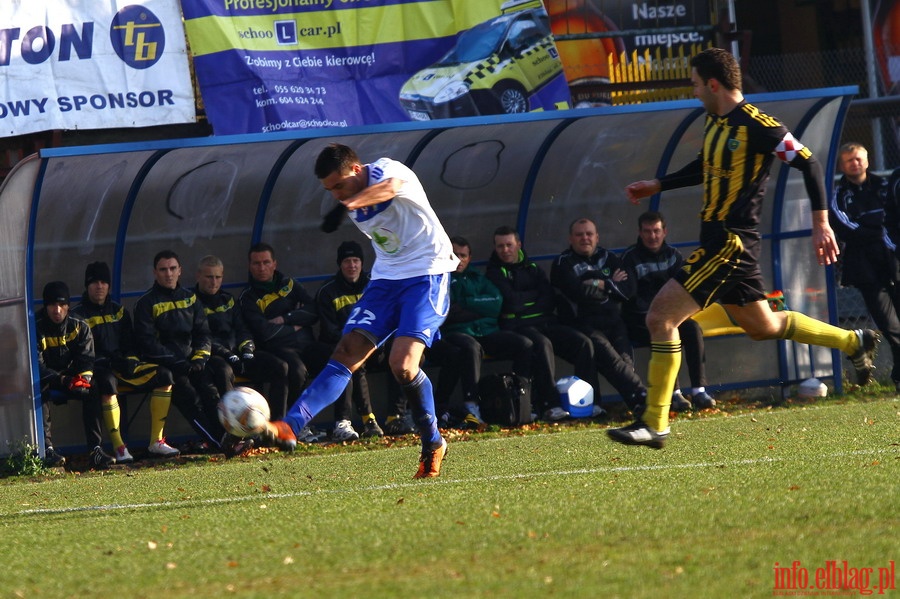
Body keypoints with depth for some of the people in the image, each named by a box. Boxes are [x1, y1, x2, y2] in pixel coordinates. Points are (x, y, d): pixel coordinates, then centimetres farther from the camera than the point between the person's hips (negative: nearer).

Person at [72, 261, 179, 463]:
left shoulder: (119, 311, 19)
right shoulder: (79, 315, 0)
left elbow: (130, 343, 19)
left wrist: (130, 360, -3)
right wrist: (109, 362, -19)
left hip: (123, 367, 6)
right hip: (99, 370, -6)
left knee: (163, 375, -14)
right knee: (107, 383, -40)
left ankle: (156, 442, -14)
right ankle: (119, 448, -40)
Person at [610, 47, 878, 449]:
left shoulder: (755, 126, -17)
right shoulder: (715, 121, 10)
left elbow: (808, 163, -14)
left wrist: (821, 223, -18)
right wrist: (657, 186, 24)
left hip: (731, 242, -10)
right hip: (717, 240, 10)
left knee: (661, 317, -13)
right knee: (761, 325, 22)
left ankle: (654, 425, -10)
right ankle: (855, 342, 35)